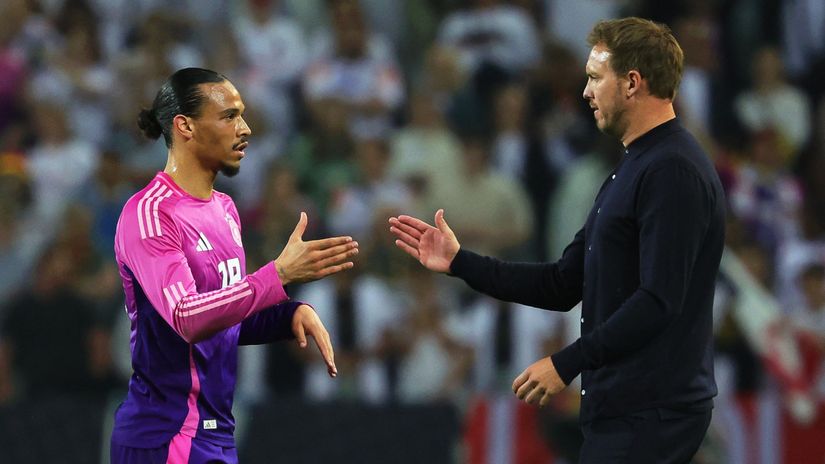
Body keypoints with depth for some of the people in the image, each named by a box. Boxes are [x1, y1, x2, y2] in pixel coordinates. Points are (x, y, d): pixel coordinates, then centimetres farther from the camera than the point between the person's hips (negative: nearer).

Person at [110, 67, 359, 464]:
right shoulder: (149, 214, -14)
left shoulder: (224, 209, 14)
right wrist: (280, 275, -33)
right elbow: (187, 318, -26)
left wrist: (293, 314, 1)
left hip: (216, 432, 9)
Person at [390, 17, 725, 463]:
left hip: (650, 412, -10)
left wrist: (567, 362, -20)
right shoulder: (633, 168, 19)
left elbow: (658, 301, -23)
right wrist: (460, 262, 15)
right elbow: (565, 285, 18)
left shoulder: (673, 172, -15)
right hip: (621, 407, 10)